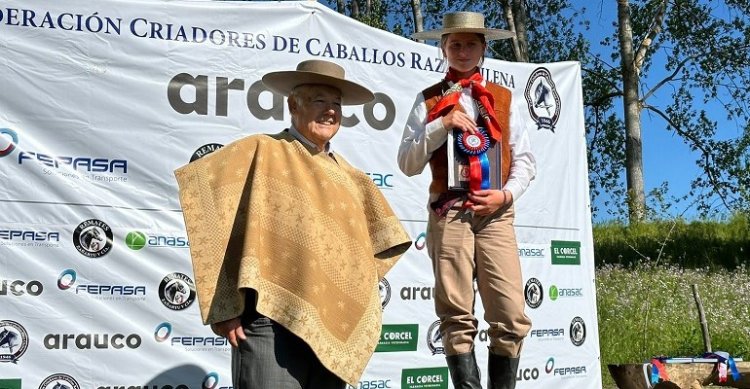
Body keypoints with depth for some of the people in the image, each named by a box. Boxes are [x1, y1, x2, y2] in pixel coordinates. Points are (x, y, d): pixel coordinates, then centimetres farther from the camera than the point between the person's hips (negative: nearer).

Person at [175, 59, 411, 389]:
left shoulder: (348, 176, 18)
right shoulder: (263, 152, 2)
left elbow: (377, 238, 26)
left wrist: (355, 311, 14)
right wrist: (223, 305, -16)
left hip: (335, 323, 6)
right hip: (272, 318, -6)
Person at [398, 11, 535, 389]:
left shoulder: (503, 98, 18)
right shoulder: (429, 100, 12)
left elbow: (525, 160, 13)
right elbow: (407, 163, 3)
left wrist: (506, 193, -5)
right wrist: (441, 125, -8)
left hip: (496, 213, 2)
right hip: (449, 213, -1)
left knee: (511, 316, -6)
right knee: (457, 316, -3)